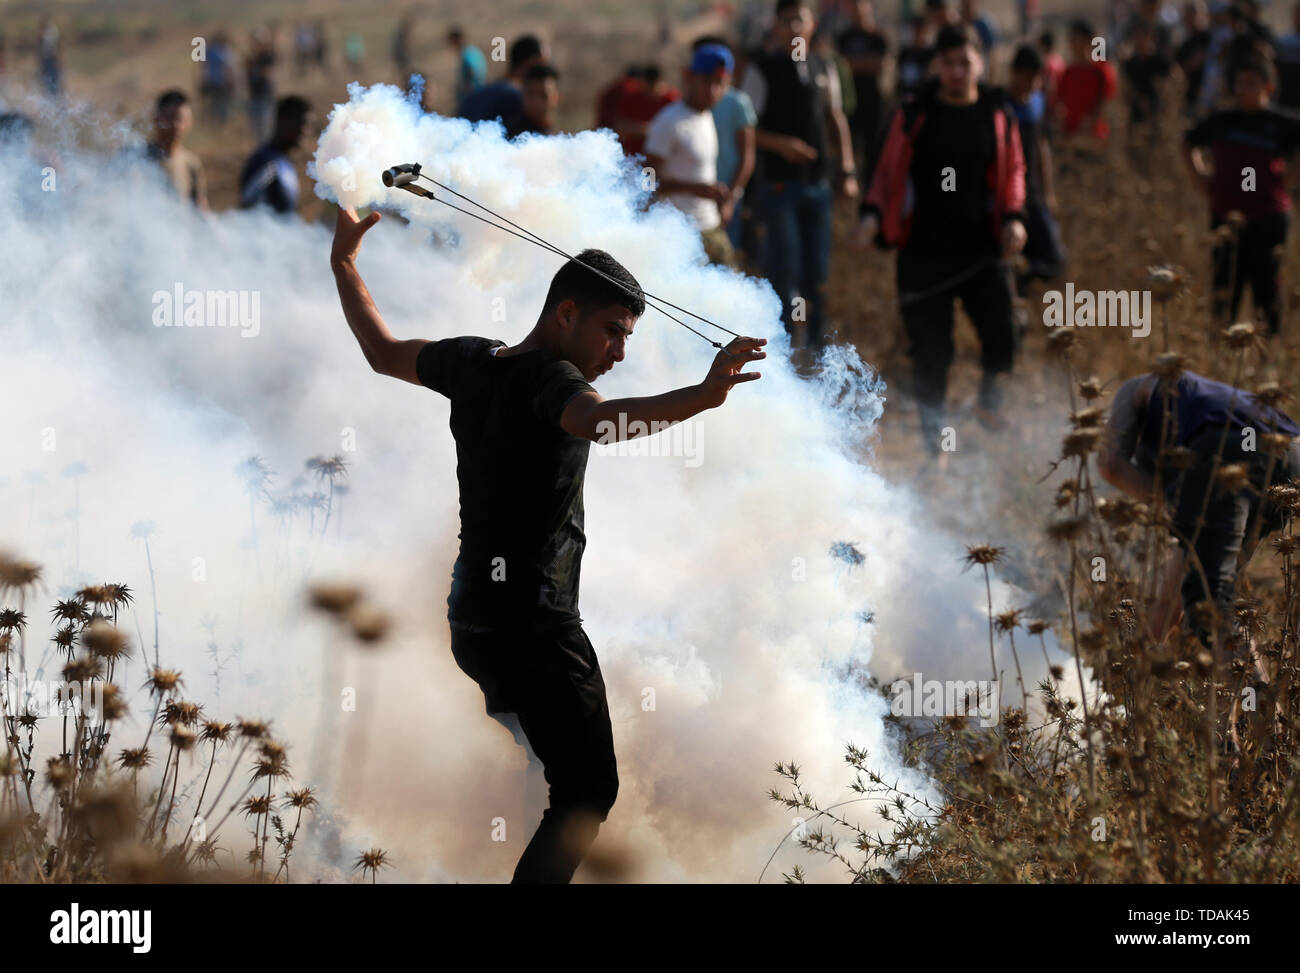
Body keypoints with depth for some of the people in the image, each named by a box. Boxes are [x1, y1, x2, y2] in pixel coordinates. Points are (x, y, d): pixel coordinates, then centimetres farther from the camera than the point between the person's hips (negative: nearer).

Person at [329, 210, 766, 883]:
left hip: (471, 618, 9)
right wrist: (703, 396, -53)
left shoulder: (473, 364, 9)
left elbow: (383, 352, 26)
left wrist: (344, 260, 40)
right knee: (588, 792, -10)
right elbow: (600, 421, -39)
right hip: (534, 621, -9)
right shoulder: (547, 377, -16)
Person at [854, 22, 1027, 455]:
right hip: (923, 252, 0)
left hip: (979, 248, 1)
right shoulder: (914, 116, 2)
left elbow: (1012, 172, 14)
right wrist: (873, 214, -7)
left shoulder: (998, 115, 5)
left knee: (1002, 332, -13)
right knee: (930, 347, 0)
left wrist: (1013, 217, -2)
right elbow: (888, 172, 9)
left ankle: (990, 394, 18)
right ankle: (933, 432, 16)